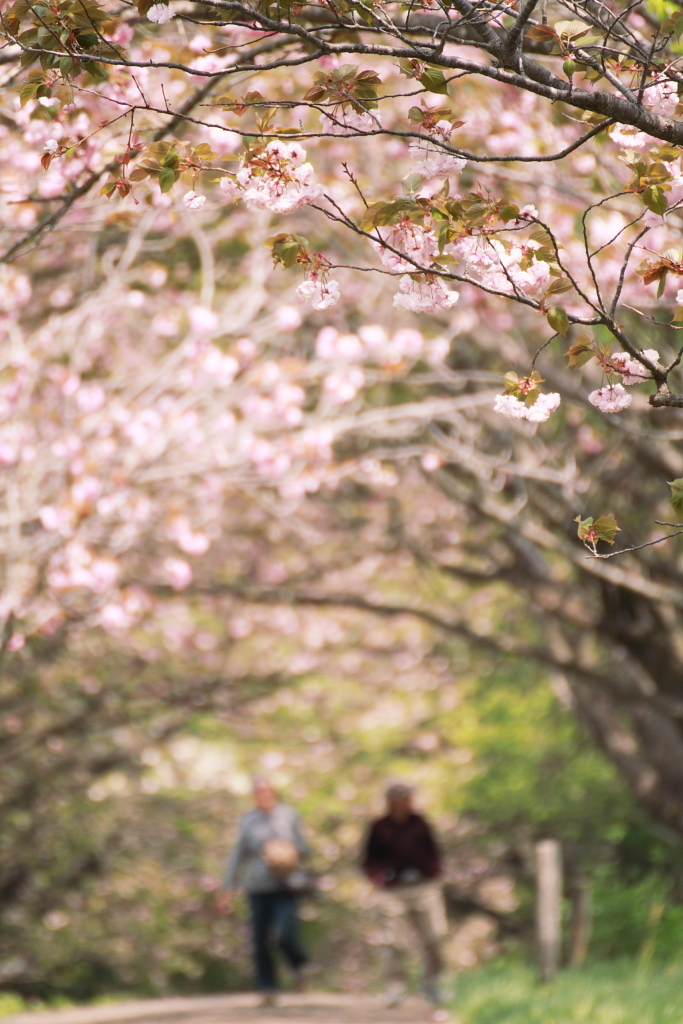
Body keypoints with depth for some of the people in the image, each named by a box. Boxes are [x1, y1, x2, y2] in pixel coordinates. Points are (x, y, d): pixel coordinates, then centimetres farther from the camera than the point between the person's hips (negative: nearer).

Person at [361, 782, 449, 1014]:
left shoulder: (419, 823, 10)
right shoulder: (379, 828, 3)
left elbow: (432, 851, 20)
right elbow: (369, 861, 8)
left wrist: (434, 870, 5)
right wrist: (380, 878, -8)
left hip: (425, 887, 2)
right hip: (393, 891, -2)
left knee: (434, 936, -1)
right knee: (394, 942, -6)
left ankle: (431, 986, 16)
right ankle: (395, 988, 6)